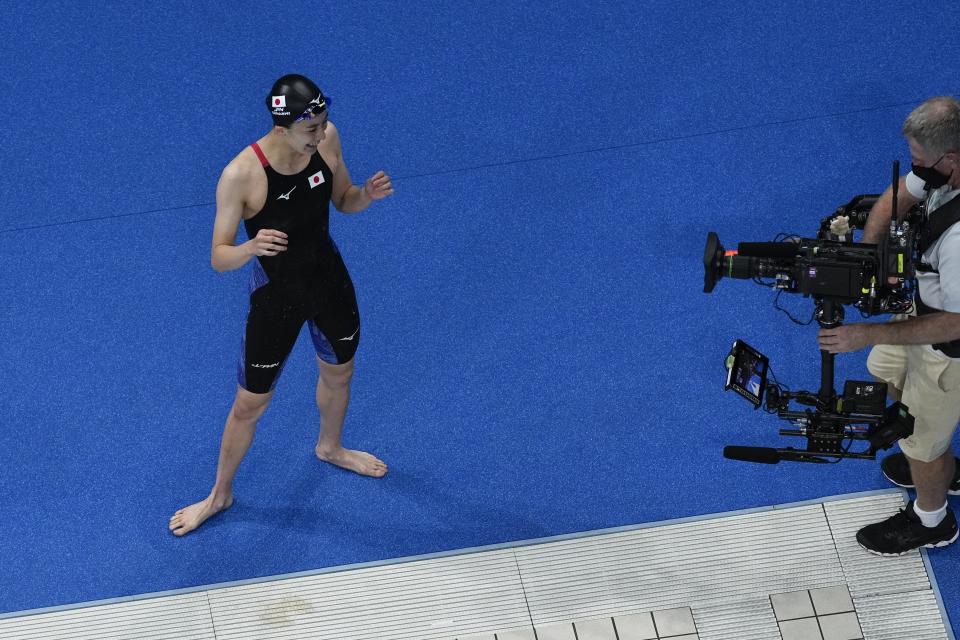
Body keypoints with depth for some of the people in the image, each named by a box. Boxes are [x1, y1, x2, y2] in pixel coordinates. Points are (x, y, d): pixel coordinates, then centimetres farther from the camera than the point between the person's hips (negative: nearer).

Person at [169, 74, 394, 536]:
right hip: (276, 294, -5)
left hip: (330, 280, 5)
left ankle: (330, 447, 62)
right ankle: (220, 495, 37)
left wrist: (367, 194, -22)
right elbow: (219, 258, -24)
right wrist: (251, 247, -46)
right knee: (249, 405, 11)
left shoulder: (326, 138, -18)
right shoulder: (241, 175, -33)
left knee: (338, 373, 29)